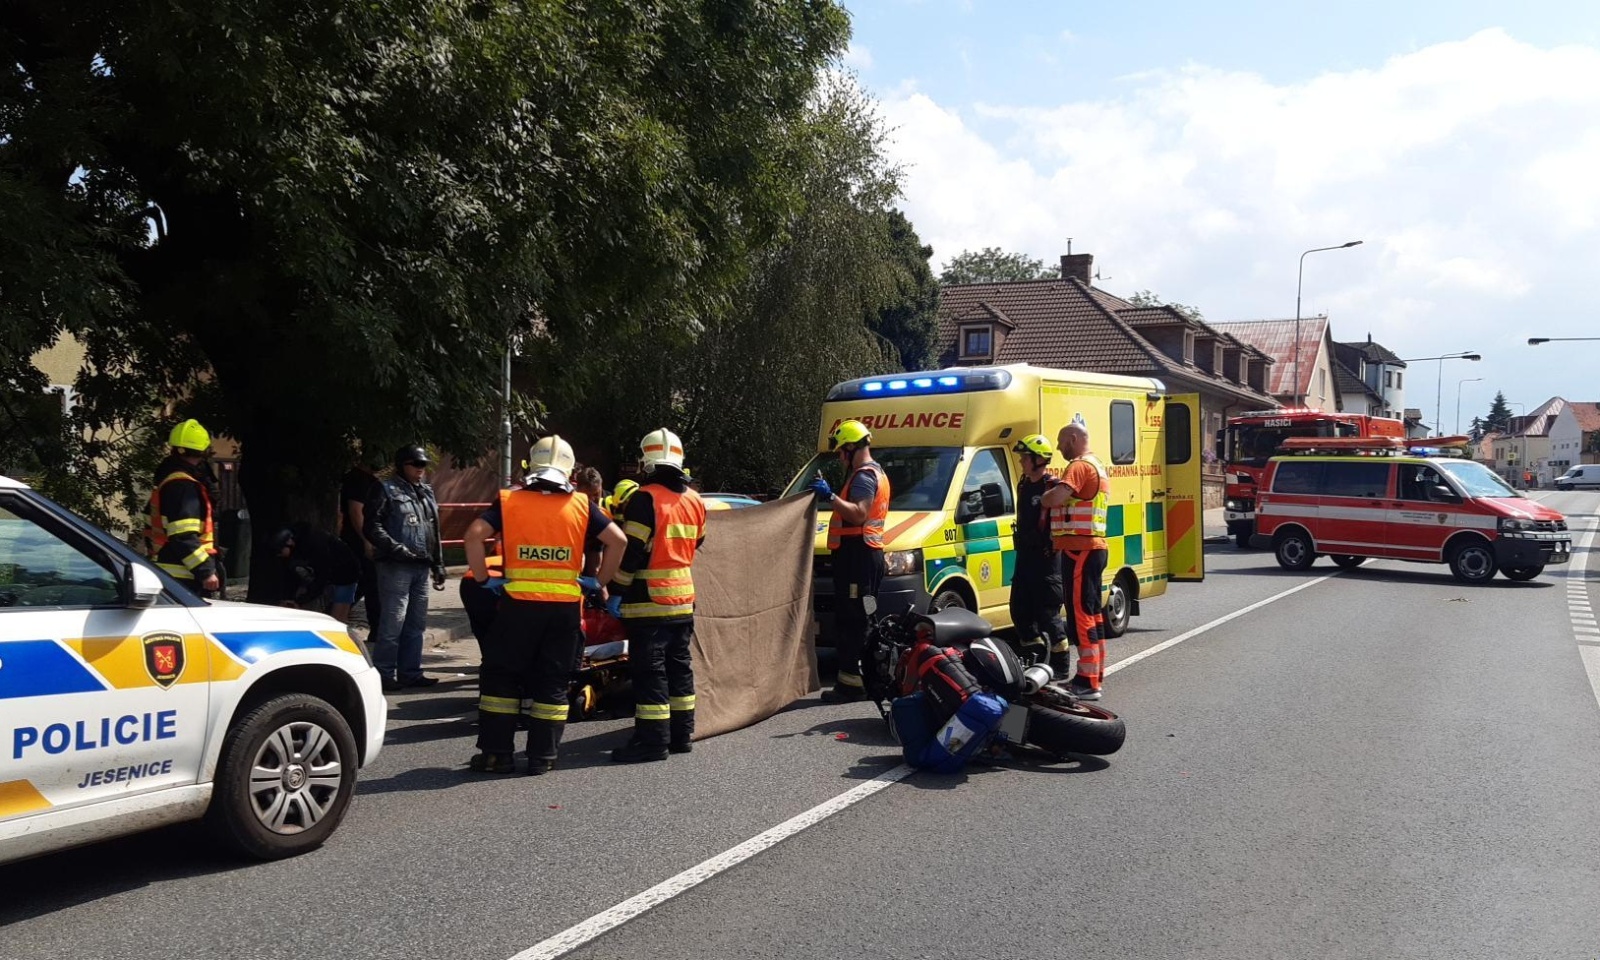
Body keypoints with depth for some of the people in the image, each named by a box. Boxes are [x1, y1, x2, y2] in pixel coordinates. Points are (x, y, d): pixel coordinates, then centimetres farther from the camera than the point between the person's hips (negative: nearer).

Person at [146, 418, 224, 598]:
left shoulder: (166, 482, 18)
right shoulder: (184, 486, -17)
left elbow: (151, 530, 25)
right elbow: (183, 536, -25)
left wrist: (157, 558, 33)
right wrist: (206, 571, -24)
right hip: (184, 577, -11)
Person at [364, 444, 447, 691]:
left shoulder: (426, 493, 20)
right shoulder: (386, 490, -2)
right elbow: (371, 527, -10)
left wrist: (438, 567, 20)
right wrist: (398, 549, -18)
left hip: (421, 568, 7)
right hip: (395, 567, -7)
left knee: (416, 625, 11)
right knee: (392, 624, -7)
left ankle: (410, 672, 19)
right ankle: (384, 674, 2)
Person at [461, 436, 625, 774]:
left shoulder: (509, 501, 2)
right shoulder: (581, 505, 5)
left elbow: (475, 535, -9)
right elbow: (617, 540, -1)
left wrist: (483, 578, 0)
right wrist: (600, 581, 7)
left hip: (518, 603, -1)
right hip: (566, 605, 1)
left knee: (500, 676, 11)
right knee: (553, 681, 10)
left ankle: (497, 753, 12)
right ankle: (542, 757, 13)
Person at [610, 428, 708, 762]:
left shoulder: (645, 498, -13)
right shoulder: (694, 501, 10)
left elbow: (630, 549, -16)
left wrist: (617, 590, -10)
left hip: (649, 599, -7)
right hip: (684, 597, 7)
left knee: (649, 669, -3)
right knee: (679, 665, 14)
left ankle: (653, 739, -2)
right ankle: (681, 733, 21)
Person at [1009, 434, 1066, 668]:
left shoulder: (1053, 486, -13)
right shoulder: (1023, 484, 13)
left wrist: (1052, 548, -15)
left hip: (1047, 558, -9)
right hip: (1025, 555, 9)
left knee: (1047, 612, -6)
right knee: (1020, 609, 10)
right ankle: (1035, 657, 23)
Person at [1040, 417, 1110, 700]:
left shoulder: (1080, 466, -13)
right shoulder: (1098, 466, 21)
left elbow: (1055, 497, -26)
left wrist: (1041, 499, -6)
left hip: (1079, 549, -11)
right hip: (1094, 547, 11)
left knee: (1080, 614, -10)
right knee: (1092, 613, 16)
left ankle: (1087, 682, -10)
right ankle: (1095, 672, 24)